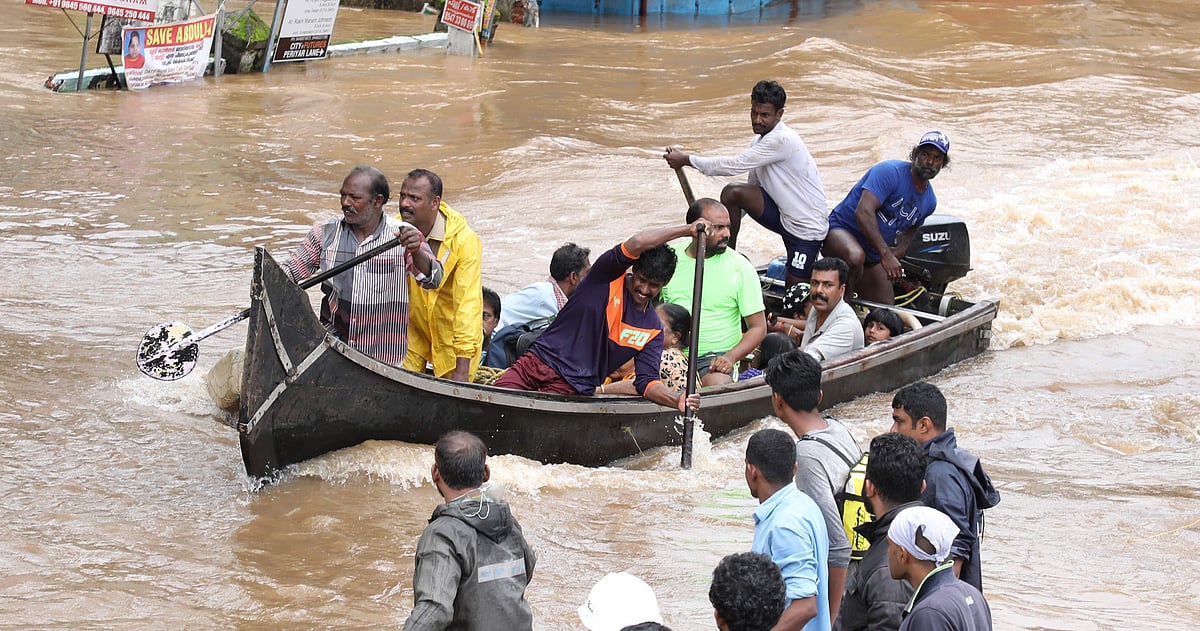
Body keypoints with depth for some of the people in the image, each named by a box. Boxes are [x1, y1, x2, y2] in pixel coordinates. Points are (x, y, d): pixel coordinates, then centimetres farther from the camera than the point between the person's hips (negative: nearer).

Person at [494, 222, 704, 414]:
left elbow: (646, 381, 1)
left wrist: (677, 399, -19)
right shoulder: (608, 278, 1)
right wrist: (687, 230, -11)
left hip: (570, 388, 1)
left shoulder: (653, 329, 9)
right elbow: (637, 243, -17)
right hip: (536, 361, -1)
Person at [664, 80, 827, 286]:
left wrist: (687, 160, -17)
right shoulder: (760, 141, 6)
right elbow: (754, 186, 15)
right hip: (783, 215, 8)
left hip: (807, 228, -8)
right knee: (732, 192, -13)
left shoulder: (783, 140, -24)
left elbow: (736, 165, -24)